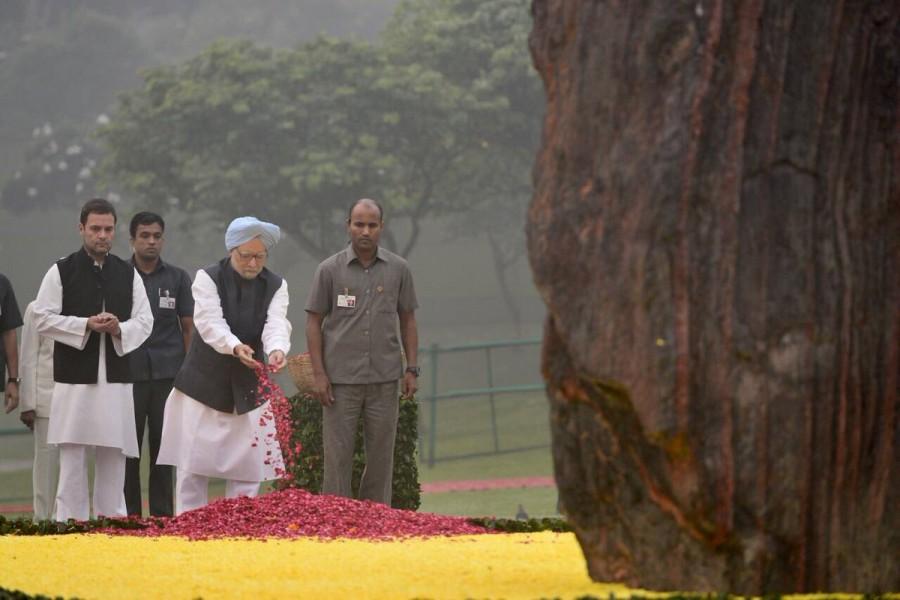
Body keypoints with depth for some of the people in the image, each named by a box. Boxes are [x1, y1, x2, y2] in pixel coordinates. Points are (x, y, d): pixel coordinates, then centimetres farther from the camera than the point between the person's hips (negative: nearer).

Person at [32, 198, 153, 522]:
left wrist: (120, 329, -12)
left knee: (113, 459, 6)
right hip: (74, 381, -3)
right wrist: (86, 325, -14)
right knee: (72, 460, -2)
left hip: (116, 380, 3)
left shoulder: (128, 274, 9)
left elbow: (145, 321, 9)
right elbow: (43, 319, -4)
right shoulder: (61, 272, 0)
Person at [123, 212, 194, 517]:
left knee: (163, 448, 3)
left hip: (168, 374, 1)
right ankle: (129, 515, 4)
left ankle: (163, 516, 7)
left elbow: (189, 328, 9)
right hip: (129, 374, -1)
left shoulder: (177, 278, 9)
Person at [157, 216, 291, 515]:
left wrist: (277, 349, -38)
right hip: (204, 386, -3)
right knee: (192, 466, -2)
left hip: (248, 389, 3)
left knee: (247, 467, 3)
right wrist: (235, 347, -42)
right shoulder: (208, 278, -7)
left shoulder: (276, 286, 2)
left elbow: (276, 324, -14)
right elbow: (211, 322, -22)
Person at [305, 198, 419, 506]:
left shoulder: (398, 269, 6)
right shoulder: (330, 270, 0)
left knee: (381, 455, 5)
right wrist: (318, 374, -6)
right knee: (338, 455, -2)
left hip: (384, 378, 2)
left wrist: (411, 369, 4)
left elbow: (407, 320, 12)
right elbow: (314, 322, 1)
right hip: (341, 379, -2)